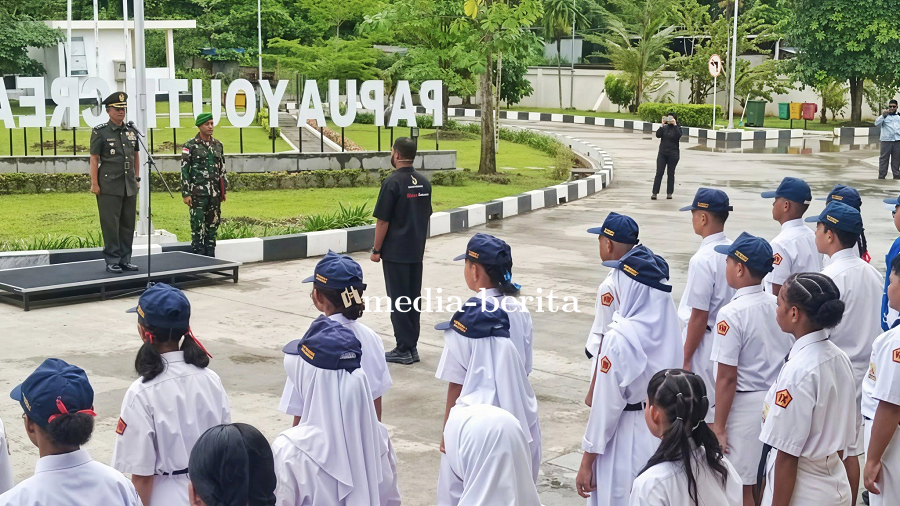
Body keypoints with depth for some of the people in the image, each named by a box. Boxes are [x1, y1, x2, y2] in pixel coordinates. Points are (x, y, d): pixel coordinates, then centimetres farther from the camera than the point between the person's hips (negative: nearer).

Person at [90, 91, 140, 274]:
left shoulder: (131, 131, 11)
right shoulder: (100, 132, -3)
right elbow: (94, 159, -4)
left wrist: (137, 178, 16)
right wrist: (94, 184, -9)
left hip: (130, 186, 5)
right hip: (109, 188, -5)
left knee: (128, 224, 8)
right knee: (110, 224, -2)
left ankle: (125, 259, 16)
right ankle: (112, 261, 4)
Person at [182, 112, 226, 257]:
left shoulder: (218, 145, 11)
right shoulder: (190, 146, -4)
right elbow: (184, 170, -6)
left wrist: (223, 190, 14)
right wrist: (186, 194, -11)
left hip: (215, 193, 5)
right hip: (198, 193, -5)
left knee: (213, 224, 8)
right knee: (198, 225, -4)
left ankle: (210, 256, 16)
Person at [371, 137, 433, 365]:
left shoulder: (392, 183, -16)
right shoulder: (424, 183, 5)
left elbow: (382, 220, -15)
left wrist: (376, 249, -6)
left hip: (395, 252, -7)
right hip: (417, 251, 7)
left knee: (398, 300, -1)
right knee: (413, 298, 12)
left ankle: (404, 350, 1)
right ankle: (412, 346, 17)